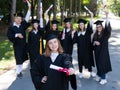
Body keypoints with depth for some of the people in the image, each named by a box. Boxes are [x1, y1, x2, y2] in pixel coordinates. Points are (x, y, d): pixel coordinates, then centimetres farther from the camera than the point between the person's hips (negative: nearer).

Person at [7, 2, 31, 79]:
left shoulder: (22, 25, 4)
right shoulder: (11, 27, -6)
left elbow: (27, 18, -1)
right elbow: (9, 36, -11)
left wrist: (29, 8, -8)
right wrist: (16, 35, -21)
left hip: (23, 45, 5)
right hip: (17, 46, -4)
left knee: (22, 58, 12)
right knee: (18, 59, -3)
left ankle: (20, 70, 28)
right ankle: (18, 72, 7)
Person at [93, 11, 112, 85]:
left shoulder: (105, 33, -8)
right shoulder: (95, 34, 7)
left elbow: (108, 27, -29)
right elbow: (93, 43, 13)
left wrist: (107, 16, -41)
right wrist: (95, 42, -13)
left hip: (103, 51, -5)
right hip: (97, 51, 5)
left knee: (102, 64, -4)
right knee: (98, 63, 12)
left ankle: (103, 78, 7)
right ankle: (99, 75, 28)